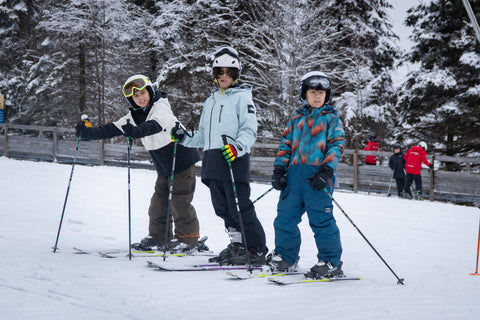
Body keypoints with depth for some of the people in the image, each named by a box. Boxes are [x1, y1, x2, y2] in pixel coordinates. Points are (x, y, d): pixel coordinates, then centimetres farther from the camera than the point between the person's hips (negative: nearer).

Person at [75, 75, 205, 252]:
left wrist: (136, 132, -55)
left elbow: (154, 125, -38)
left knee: (179, 201, -7)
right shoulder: (134, 116, 6)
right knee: (159, 201, 10)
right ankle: (158, 236, 21)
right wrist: (89, 133, -7)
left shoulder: (161, 107, -17)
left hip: (181, 159, -8)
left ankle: (188, 239, 0)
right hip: (163, 167, 8)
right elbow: (113, 129, 4)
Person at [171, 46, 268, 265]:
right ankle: (238, 245, 21)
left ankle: (257, 250, -3)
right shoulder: (211, 101, 23)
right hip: (212, 161, 8)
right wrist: (184, 137, 11)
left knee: (240, 208, -10)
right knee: (222, 207, 10)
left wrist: (237, 147, -27)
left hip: (234, 159, -8)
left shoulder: (242, 97, 0)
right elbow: (203, 136, 27)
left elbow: (249, 130, -10)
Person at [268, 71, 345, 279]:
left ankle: (331, 262, 3)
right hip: (294, 173, 5)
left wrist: (326, 171, -14)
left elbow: (337, 145, -2)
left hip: (317, 175, -5)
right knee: (285, 216, 6)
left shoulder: (331, 119, 5)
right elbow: (285, 144, 18)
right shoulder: (296, 119, 18)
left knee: (321, 219, -6)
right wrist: (279, 169, 6)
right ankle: (286, 256, 20)